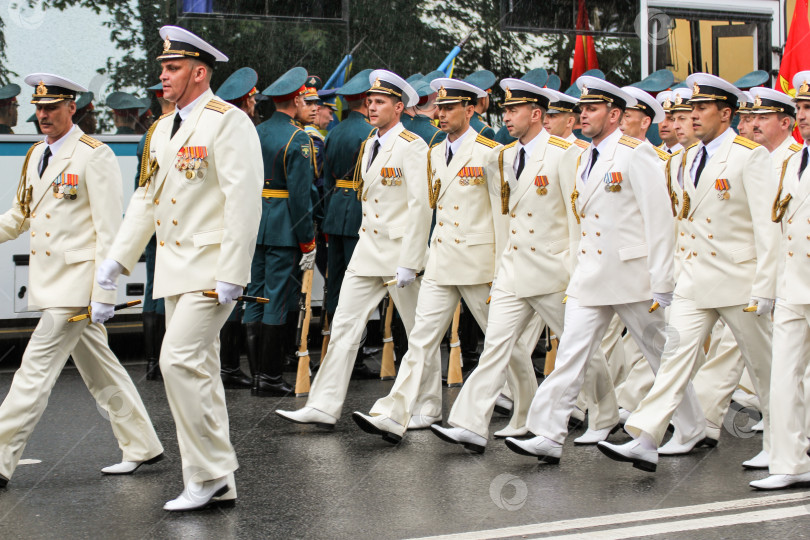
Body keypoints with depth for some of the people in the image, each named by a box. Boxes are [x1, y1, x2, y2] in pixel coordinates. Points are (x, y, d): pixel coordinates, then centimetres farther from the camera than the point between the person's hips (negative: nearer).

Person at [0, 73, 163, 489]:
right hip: (49, 280, 8)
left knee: (37, 366, -10)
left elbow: (109, 231, -14)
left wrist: (103, 294, -18)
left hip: (77, 282, -8)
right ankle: (141, 446, 24)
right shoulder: (36, 155, 14)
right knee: (98, 368, 14)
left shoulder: (94, 156, -11)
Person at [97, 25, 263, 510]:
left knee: (180, 360, -17)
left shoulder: (227, 122, -12)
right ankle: (219, 481, 19)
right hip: (174, 268, 9)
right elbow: (146, 197, 22)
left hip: (211, 268, -9)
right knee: (199, 369, 11)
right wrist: (118, 257, 16)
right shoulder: (163, 128, 15)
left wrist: (231, 274, -22)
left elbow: (244, 201, -18)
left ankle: (208, 475, -7)